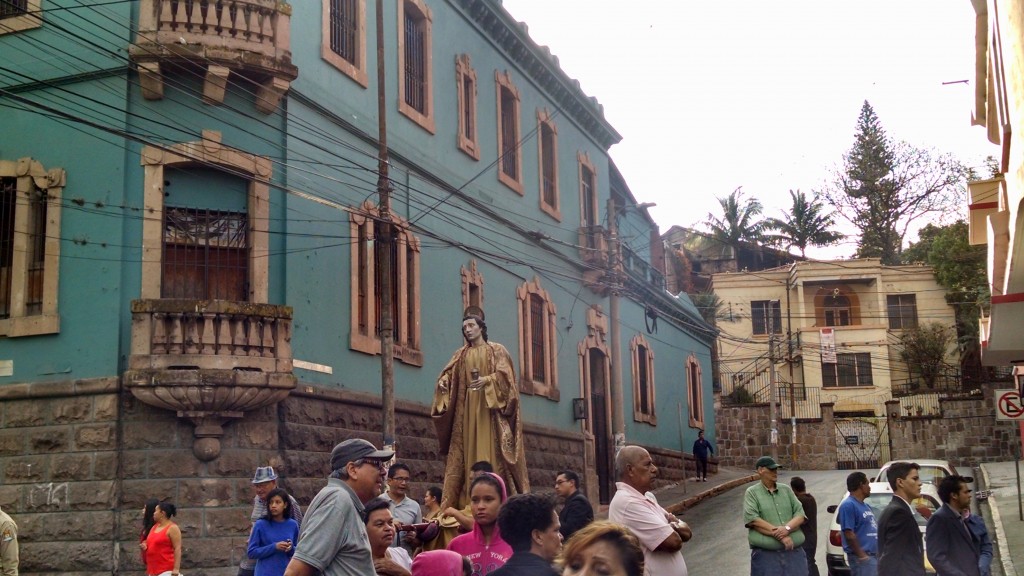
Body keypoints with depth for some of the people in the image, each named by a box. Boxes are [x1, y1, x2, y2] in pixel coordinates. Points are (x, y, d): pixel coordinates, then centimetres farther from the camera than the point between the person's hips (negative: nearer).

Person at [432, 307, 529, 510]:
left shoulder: (496, 350, 6)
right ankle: (471, 500, -5)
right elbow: (449, 375, 6)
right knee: (469, 449, -3)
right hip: (468, 407, 4)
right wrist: (443, 382, -16)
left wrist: (487, 380, -24)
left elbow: (504, 374, -7)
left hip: (491, 406, -4)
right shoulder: (461, 354, 16)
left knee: (491, 450, -10)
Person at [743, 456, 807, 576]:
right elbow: (752, 520, -9)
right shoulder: (751, 493, 4)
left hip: (794, 552, 4)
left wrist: (787, 528, -13)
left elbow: (800, 514, 8)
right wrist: (778, 534, -14)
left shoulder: (786, 490, 16)